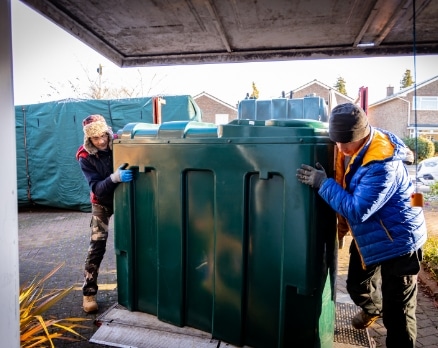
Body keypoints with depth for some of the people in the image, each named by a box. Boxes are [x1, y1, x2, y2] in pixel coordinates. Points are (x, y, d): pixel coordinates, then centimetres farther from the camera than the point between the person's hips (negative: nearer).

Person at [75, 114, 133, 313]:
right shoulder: (85, 157, -20)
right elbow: (96, 188, -27)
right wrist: (115, 178, -46)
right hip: (102, 203, -1)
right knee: (97, 245, -9)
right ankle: (89, 292, 4)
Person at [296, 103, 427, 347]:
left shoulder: (383, 164, -33)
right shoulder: (348, 147, -6)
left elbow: (357, 210, -32)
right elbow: (344, 188, 10)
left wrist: (323, 183, -28)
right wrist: (342, 227, 8)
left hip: (398, 239, -8)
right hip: (368, 234, 9)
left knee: (397, 310, 2)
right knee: (357, 285, 25)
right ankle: (372, 309, 58)